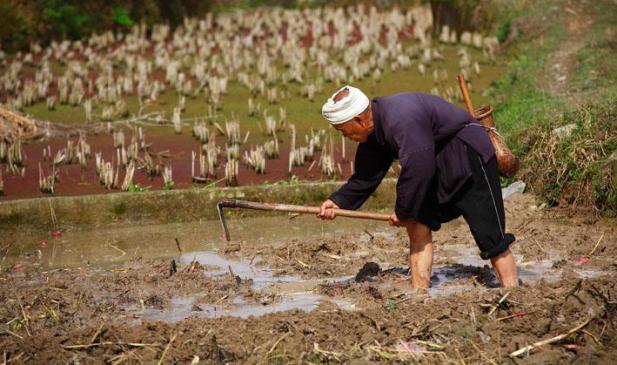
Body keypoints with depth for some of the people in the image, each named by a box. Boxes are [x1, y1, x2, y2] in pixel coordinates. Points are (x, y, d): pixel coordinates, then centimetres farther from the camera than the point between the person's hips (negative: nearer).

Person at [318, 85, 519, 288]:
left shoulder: (402, 120, -29)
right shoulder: (374, 130, 3)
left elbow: (418, 170, -28)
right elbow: (367, 176, 10)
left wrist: (403, 211, -16)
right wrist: (339, 201, -2)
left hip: (471, 156, -10)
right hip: (440, 166, 10)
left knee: (491, 239, -8)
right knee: (417, 225, 3)